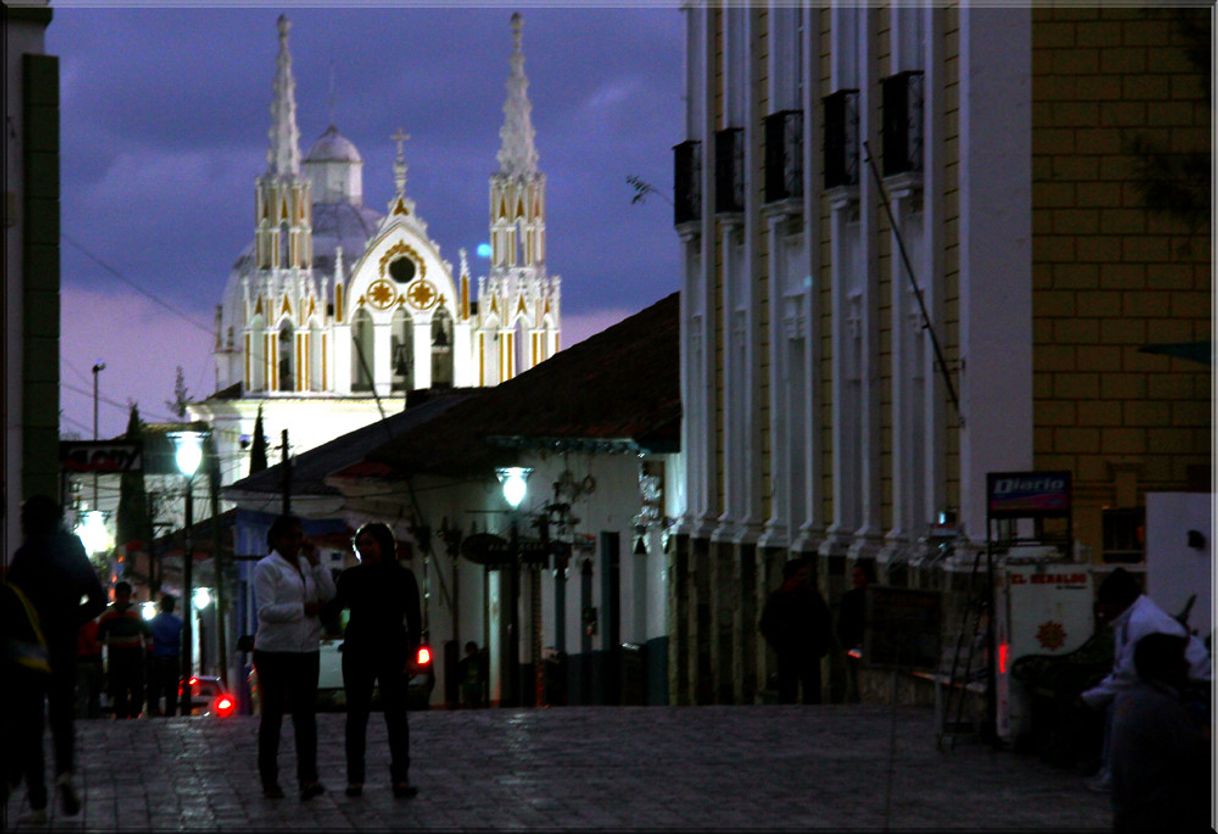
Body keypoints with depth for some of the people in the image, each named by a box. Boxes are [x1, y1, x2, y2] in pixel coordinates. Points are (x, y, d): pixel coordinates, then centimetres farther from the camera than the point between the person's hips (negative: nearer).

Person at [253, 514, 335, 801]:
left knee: (305, 713, -4)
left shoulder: (307, 565, 14)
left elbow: (329, 595, 1)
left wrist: (315, 561, -4)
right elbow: (266, 611, -15)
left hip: (306, 649, 5)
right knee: (272, 714, 4)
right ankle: (269, 780, 11)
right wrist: (304, 609, -16)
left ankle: (307, 779, -10)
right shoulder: (266, 567, -5)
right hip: (274, 650, -5)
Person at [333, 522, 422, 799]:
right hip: (358, 653, 1)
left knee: (396, 715, -1)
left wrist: (412, 654, -5)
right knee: (356, 716, 4)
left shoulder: (402, 577, 1)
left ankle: (401, 778, 1)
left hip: (392, 652, -1)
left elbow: (413, 619, 1)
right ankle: (355, 778, 8)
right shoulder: (351, 577, 4)